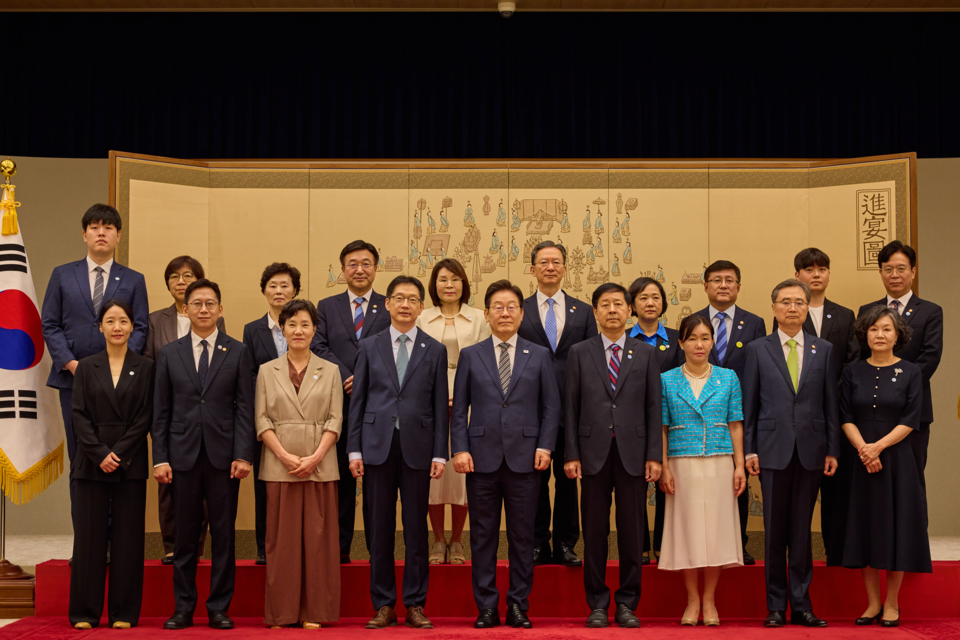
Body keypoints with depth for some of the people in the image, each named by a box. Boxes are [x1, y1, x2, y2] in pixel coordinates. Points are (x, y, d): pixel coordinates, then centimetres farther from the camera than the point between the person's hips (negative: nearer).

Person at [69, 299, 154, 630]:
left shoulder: (145, 368, 4)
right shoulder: (86, 367, 8)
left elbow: (144, 418, -2)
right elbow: (79, 416, 1)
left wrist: (118, 454, -11)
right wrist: (100, 454, -11)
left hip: (131, 465, -1)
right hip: (92, 463, 1)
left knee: (128, 538, 1)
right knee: (89, 536, 2)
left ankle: (124, 613, 8)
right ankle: (86, 612, 10)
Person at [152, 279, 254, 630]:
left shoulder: (238, 352, 5)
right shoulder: (169, 354, 9)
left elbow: (244, 407, 1)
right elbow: (161, 411, 7)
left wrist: (243, 455, -8)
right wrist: (160, 458, -1)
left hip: (223, 456, -1)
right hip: (183, 455, 1)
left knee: (223, 535, 3)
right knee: (185, 536, 6)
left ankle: (219, 608, 12)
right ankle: (183, 608, 16)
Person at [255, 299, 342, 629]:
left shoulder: (330, 371, 7)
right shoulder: (267, 371, 8)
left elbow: (335, 420, 2)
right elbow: (262, 420, 2)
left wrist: (315, 457, -11)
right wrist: (285, 455, -11)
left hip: (320, 465, 0)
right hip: (279, 466, 0)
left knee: (318, 537, 1)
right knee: (282, 538, 2)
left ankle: (315, 611, 9)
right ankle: (282, 612, 10)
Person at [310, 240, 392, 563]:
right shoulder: (326, 307, 13)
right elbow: (318, 347, 1)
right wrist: (347, 378, -12)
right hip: (339, 405, 1)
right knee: (340, 479, 6)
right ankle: (339, 548, 13)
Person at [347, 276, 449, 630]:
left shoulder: (435, 351, 7)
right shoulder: (369, 348, 8)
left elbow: (440, 406, 4)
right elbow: (357, 402, 6)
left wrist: (440, 453, -3)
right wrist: (354, 450, 0)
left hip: (417, 447, 0)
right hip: (377, 447, 0)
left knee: (416, 529, 3)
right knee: (380, 529, 4)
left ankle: (415, 604, 12)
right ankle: (384, 605, 12)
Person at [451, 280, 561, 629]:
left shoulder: (539, 356, 8)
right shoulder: (470, 355, 9)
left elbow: (551, 407, 7)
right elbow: (459, 409, 6)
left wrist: (545, 446, -5)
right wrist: (459, 449, -4)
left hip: (524, 458, 0)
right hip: (482, 457, 0)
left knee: (522, 536, 4)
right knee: (483, 536, 4)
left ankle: (518, 606, 14)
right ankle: (486, 607, 13)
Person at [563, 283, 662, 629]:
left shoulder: (646, 354, 8)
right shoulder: (579, 353, 6)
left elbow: (654, 408, 5)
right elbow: (571, 407, 4)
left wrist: (654, 456, -2)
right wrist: (571, 455, -3)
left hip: (633, 454, 0)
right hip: (594, 453, 0)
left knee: (632, 532, 4)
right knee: (594, 532, 4)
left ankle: (627, 604, 14)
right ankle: (597, 604, 14)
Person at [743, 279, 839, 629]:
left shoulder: (824, 349, 9)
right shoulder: (757, 349, 5)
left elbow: (830, 403, 7)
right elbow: (749, 404, 4)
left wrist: (832, 450, 2)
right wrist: (749, 450, -1)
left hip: (811, 451, 1)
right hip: (773, 450, -1)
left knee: (802, 530, 6)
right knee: (774, 531, 3)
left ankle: (801, 605, 13)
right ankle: (776, 606, 11)